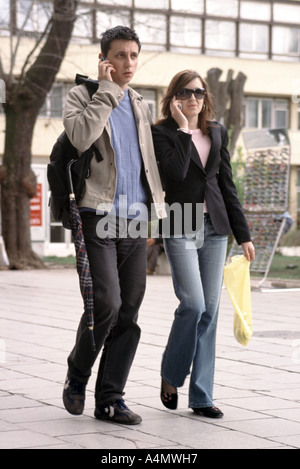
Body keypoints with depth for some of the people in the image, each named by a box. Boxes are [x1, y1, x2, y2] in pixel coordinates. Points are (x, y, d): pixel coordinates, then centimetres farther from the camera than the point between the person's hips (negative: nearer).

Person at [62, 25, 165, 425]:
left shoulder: (140, 105, 20)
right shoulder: (82, 95, 2)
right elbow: (81, 137, -19)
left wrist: (157, 211, 15)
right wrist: (106, 89, -12)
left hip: (134, 223, 6)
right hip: (97, 217, -5)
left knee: (129, 313, 2)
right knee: (106, 303, -15)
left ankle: (110, 399, 9)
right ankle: (77, 374, 10)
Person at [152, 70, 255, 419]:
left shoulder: (217, 133, 13)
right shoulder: (161, 133, -2)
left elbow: (227, 184, 15)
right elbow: (175, 173, -19)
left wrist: (243, 234, 11)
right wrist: (183, 128, -13)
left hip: (214, 228, 5)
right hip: (180, 228, -5)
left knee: (209, 311, 2)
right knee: (193, 305, -14)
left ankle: (201, 396, 7)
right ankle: (170, 376, 11)